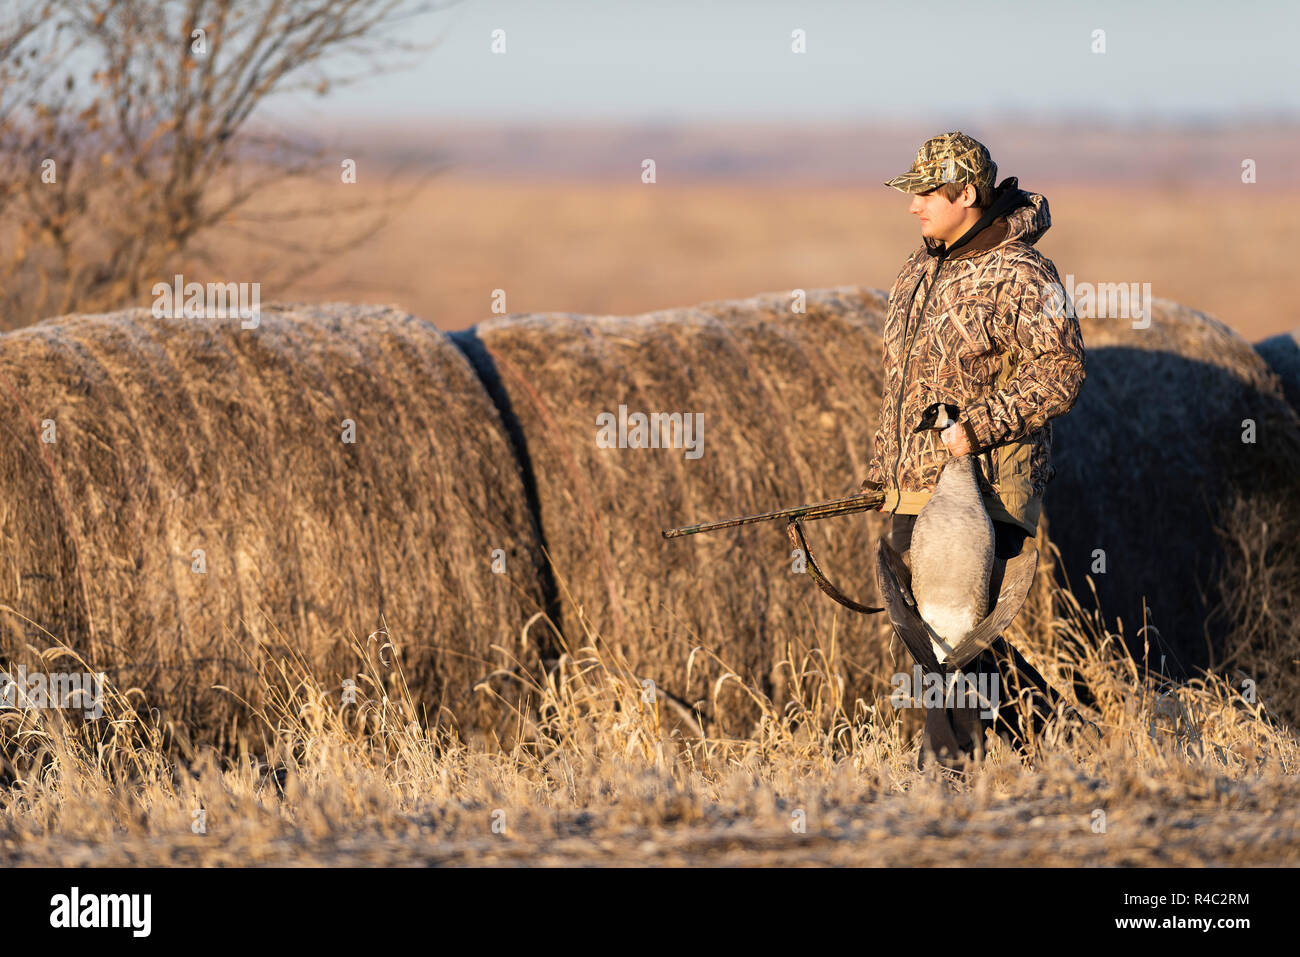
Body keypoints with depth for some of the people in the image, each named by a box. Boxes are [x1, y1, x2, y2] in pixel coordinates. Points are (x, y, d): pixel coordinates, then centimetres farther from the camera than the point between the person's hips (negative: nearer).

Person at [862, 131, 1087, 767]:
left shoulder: (1020, 275, -12)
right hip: (917, 488, 9)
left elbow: (1060, 374, -18)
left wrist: (976, 426, -24)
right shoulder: (921, 270, 14)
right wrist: (882, 470, 21)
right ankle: (1035, 714, 26)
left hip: (985, 484, -9)